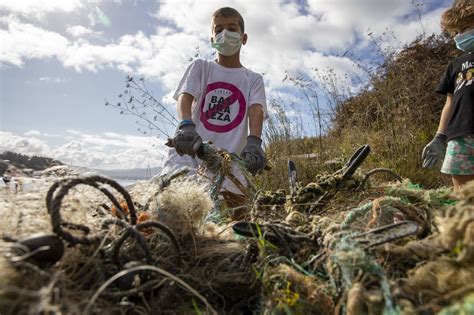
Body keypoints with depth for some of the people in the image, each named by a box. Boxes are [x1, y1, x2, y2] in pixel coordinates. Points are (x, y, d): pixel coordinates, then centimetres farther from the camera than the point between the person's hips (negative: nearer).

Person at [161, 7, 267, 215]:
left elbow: (256, 110, -3)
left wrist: (254, 142, -25)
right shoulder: (200, 67, 15)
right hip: (190, 153, 0)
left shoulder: (253, 79, 16)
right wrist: (186, 125, -27)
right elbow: (185, 95, -3)